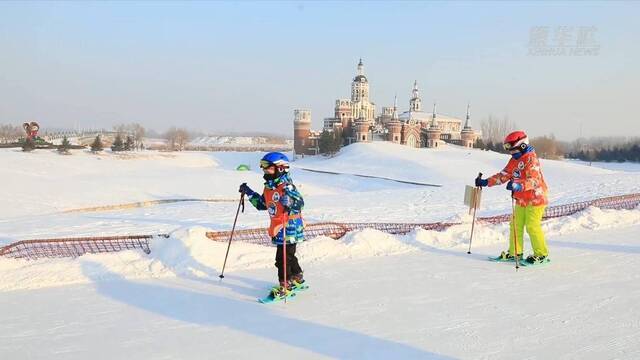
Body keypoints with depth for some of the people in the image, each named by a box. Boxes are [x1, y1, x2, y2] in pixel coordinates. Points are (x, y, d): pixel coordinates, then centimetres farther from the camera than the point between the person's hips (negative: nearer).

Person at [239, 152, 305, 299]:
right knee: (289, 256, 22)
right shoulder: (268, 187, 10)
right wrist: (249, 193, 17)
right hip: (278, 229, 9)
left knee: (283, 258, -5)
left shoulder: (286, 186, -18)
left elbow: (300, 202, -26)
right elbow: (261, 204, 22)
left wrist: (290, 206, -46)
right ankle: (297, 278, 39)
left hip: (289, 228, -9)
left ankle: (285, 286, 6)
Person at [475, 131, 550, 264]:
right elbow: (503, 175, 12)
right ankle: (515, 252, 17)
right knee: (516, 225, 8)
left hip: (535, 198, -8)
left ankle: (541, 254, 6)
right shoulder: (514, 160, 9)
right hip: (521, 200, 9)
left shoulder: (531, 159, -18)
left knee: (532, 226, -7)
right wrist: (486, 182, 4)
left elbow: (534, 180, -30)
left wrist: (518, 185, -46)